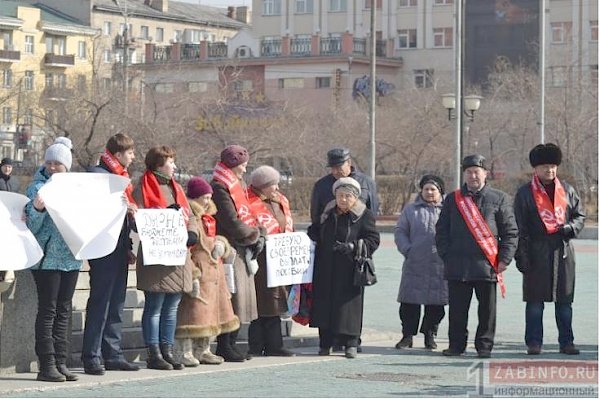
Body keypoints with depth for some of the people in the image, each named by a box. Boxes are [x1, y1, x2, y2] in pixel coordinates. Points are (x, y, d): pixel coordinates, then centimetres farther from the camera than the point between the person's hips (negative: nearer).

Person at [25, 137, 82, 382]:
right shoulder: (38, 187, -4)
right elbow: (32, 226, -9)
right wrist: (37, 209, -29)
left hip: (70, 257, 5)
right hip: (47, 258, -5)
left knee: (64, 311, 7)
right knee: (47, 310, -5)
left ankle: (60, 363, 11)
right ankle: (47, 365, -5)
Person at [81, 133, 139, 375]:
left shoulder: (122, 177, 19)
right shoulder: (98, 174, -9)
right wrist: (119, 207, -23)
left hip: (120, 250, 9)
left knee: (116, 303, 11)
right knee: (100, 302, -8)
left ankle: (113, 354, 16)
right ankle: (91, 357, -5)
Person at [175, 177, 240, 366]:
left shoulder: (207, 217, 17)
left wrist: (221, 244, 5)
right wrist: (192, 275, -24)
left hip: (213, 272, 10)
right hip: (198, 271, -10)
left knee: (209, 314, 14)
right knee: (193, 313, -10)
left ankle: (202, 350, 23)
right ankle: (186, 352, -7)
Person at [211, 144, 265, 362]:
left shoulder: (236, 186, 19)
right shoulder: (220, 188, -12)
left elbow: (247, 216, 19)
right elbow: (231, 222, -18)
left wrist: (258, 234, 1)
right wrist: (255, 235, -7)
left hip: (242, 251, 10)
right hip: (230, 249, -10)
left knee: (241, 295, 11)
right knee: (231, 294, -9)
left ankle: (230, 344, 16)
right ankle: (224, 346, -4)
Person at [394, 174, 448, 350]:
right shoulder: (411, 210, 11)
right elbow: (400, 232, 10)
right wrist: (407, 250, -4)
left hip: (440, 266, 0)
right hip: (415, 265, 0)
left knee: (436, 304, 4)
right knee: (410, 302, -1)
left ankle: (430, 335, 15)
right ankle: (407, 335, 6)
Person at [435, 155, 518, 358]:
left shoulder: (499, 199, 6)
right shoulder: (452, 200, 11)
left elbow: (510, 232, 6)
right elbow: (441, 231, 13)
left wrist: (504, 259, -3)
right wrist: (446, 256, 2)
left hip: (487, 265, -1)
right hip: (457, 267, 1)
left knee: (487, 309, 3)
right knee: (457, 309, 3)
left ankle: (485, 346, 11)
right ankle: (456, 345, 13)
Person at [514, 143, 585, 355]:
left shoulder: (567, 190, 11)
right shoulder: (525, 193, 1)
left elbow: (579, 215, 18)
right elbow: (520, 228, -1)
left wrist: (570, 228, -5)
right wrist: (522, 256, -7)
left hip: (564, 252, 3)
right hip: (537, 254, -3)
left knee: (564, 300, 7)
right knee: (535, 300, -1)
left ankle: (566, 342, 14)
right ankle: (534, 342, 6)